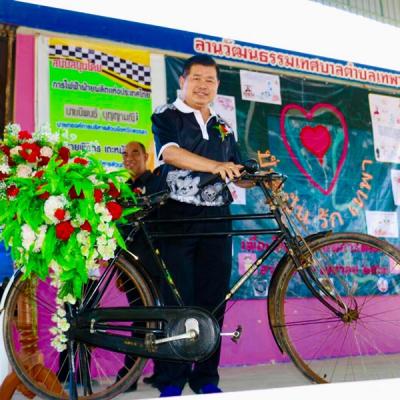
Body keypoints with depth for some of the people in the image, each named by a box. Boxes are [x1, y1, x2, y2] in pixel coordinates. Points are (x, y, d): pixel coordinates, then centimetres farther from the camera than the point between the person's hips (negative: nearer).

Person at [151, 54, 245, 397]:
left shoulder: (223, 127, 20)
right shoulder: (167, 116, 4)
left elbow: (235, 173, 20)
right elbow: (170, 152, -16)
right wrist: (216, 166, -28)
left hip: (216, 220, 5)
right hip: (178, 217, -4)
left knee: (213, 301, 4)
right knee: (179, 301, -5)